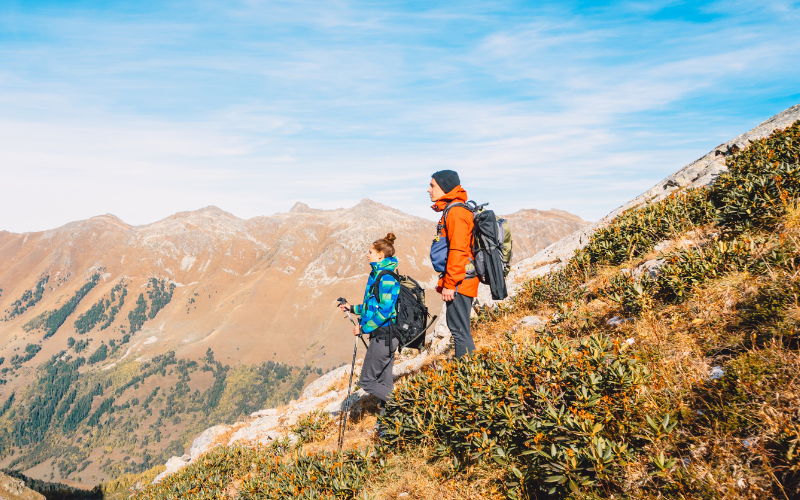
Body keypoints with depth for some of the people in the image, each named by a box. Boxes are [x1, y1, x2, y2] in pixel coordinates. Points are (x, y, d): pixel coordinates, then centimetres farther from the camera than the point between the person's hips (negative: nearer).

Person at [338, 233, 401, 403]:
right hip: (386, 336, 10)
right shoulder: (379, 274, 14)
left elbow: (385, 311, -23)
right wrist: (353, 308, 21)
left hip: (383, 336, -10)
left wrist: (364, 328, -15)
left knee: (367, 381, -3)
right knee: (384, 382, 12)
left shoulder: (385, 277, -17)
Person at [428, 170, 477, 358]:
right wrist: (445, 280, 23)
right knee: (456, 326, 15)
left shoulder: (456, 212, -15)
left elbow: (458, 250, -22)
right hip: (460, 282, 11)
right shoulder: (451, 210, 17)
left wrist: (450, 284, -21)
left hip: (459, 282, -11)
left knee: (459, 329, -6)